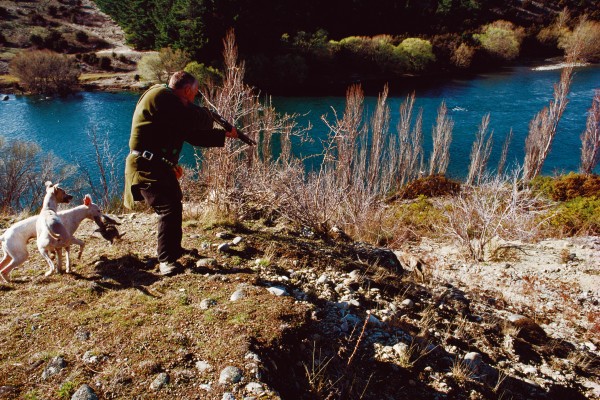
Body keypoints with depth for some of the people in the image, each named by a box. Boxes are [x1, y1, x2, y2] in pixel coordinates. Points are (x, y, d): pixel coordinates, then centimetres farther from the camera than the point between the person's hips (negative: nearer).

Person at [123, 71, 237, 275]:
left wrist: (224, 134, 20)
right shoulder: (161, 96, -15)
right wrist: (206, 113, 2)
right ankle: (166, 260, -7)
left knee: (174, 205, 23)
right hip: (148, 167, -11)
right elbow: (198, 120, -21)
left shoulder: (172, 104, 17)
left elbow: (193, 134, 20)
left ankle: (174, 248, 40)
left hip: (159, 166, 11)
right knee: (169, 209, -17)